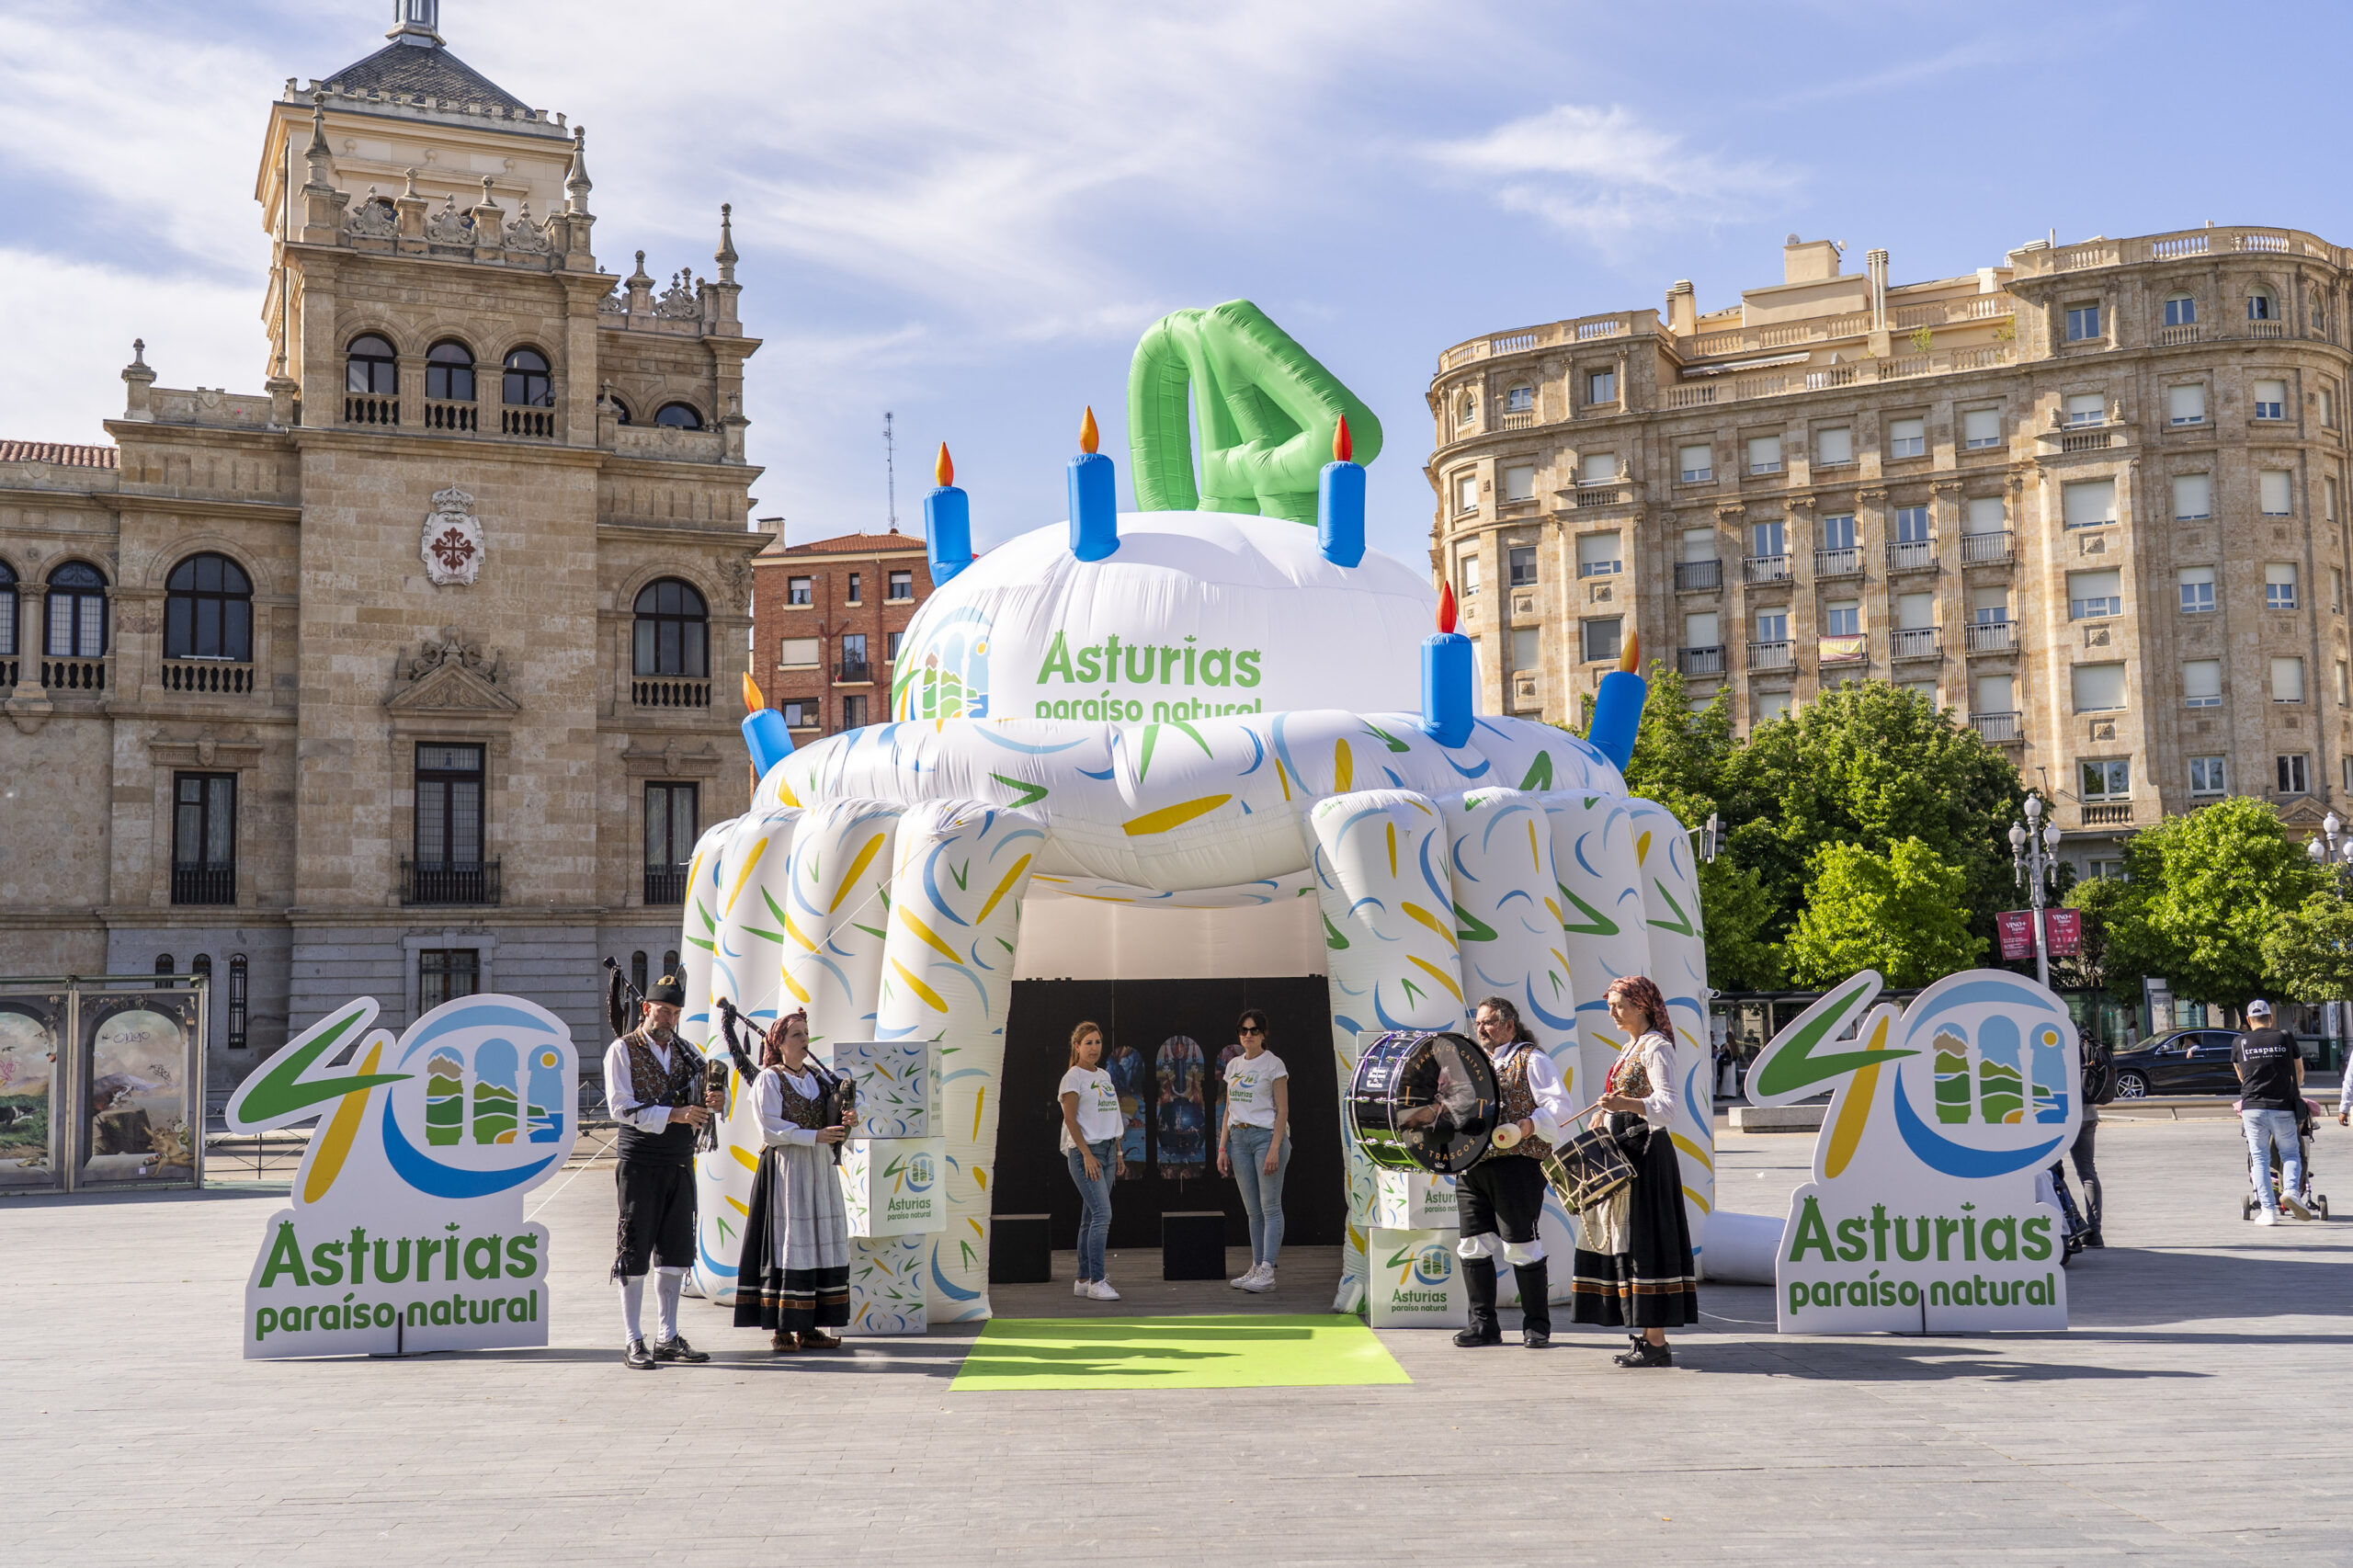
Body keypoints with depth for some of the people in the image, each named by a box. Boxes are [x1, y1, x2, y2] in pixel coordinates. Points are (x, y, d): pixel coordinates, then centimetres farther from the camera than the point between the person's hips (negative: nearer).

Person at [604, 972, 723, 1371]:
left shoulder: (686, 1052, 14)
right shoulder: (623, 1051, -4)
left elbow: (698, 1103, 15)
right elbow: (620, 1107, -13)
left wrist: (713, 1102, -10)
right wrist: (673, 1114, -21)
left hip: (679, 1163, 6)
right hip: (639, 1163, -6)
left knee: (676, 1250, 8)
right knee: (634, 1251, -2)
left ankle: (668, 1338, 15)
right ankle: (634, 1342, 2)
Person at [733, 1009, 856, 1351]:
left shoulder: (818, 1076, 15)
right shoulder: (769, 1079, -3)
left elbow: (831, 1122, 15)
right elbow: (771, 1127, -12)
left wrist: (844, 1122, -8)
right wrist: (815, 1136, -20)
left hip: (820, 1168, 6)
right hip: (785, 1168, -6)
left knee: (822, 1243, 4)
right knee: (786, 1244, -7)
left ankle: (808, 1328, 10)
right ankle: (780, 1329, -2)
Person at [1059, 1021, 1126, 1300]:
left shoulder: (1104, 1076, 17)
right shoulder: (1073, 1077, -6)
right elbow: (1070, 1119, -11)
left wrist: (1118, 1152, 18)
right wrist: (1087, 1154, -17)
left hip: (1107, 1151, 8)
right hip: (1084, 1151, -8)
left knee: (1091, 1218, 9)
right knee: (1102, 1214, -16)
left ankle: (1083, 1281, 14)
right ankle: (1096, 1282, -15)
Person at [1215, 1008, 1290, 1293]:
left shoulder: (1273, 1065, -6)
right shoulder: (1233, 1066, 13)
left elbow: (1283, 1110, -9)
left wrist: (1274, 1149, -17)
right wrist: (1222, 1147, 8)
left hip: (1267, 1135, -6)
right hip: (1239, 1137, 6)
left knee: (1270, 1207, -6)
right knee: (1253, 1209, 8)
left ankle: (1267, 1272, -9)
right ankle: (1256, 1268, 12)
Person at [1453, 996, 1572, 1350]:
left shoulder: (1531, 1060, 1)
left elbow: (1558, 1105, -8)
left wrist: (1531, 1125, -24)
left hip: (1516, 1161, -7)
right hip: (1471, 1165, 7)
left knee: (1521, 1246, -5)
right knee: (1473, 1244, 4)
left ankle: (1537, 1326, 6)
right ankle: (1483, 1323, 12)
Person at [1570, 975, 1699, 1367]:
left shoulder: (1656, 1046, -10)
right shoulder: (1630, 1047, 18)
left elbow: (1666, 1105, -21)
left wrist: (1624, 1104, -36)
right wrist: (1606, 1114, 10)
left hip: (1647, 1153, -10)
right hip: (1624, 1152, 10)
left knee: (1642, 1242, -11)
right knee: (1626, 1243, 8)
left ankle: (1656, 1343, -10)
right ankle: (1646, 1335, 13)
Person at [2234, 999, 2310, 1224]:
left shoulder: (2239, 1043, 8)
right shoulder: (2285, 1038, 7)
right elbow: (2299, 1071, 23)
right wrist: (2296, 1092, 45)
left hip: (2252, 1107, 0)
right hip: (2282, 1108, 0)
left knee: (2259, 1158, 5)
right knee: (2291, 1153, 13)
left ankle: (2269, 1211, 0)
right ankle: (2291, 1190, -13)